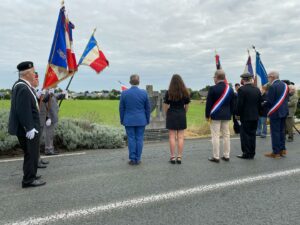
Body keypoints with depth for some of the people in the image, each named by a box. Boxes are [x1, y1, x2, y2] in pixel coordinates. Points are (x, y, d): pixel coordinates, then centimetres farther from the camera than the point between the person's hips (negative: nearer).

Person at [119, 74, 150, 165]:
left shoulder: (124, 93, -5)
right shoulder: (144, 93, -4)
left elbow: (121, 108, 0)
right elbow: (147, 108, 2)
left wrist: (122, 120, 10)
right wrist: (147, 120, 12)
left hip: (129, 120, 0)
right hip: (141, 120, 0)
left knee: (131, 139, 5)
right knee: (139, 139, 6)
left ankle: (132, 159, 8)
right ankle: (137, 159, 11)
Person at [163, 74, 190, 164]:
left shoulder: (169, 93, -8)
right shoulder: (185, 93, -1)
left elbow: (165, 106, -6)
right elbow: (187, 106, 2)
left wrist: (167, 114, 8)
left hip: (171, 115, -2)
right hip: (182, 115, 2)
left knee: (172, 137, 3)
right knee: (181, 137, 6)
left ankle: (172, 157, 7)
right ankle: (179, 157, 9)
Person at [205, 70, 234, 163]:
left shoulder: (213, 89, -11)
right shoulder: (230, 89, 6)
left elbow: (209, 103, -9)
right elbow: (232, 104, 11)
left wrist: (207, 115, 0)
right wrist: (230, 113, 18)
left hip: (215, 116, -6)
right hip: (226, 116, 6)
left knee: (215, 136, -1)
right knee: (226, 135, 11)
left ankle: (216, 157, 3)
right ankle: (226, 155, 18)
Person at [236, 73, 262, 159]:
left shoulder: (242, 89, -14)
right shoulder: (257, 89, 7)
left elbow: (239, 104, -16)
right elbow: (260, 103, 10)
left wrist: (238, 114, -4)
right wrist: (257, 113, 18)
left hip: (245, 116, -6)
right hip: (255, 116, 6)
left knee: (245, 135, 1)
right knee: (252, 134, 12)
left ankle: (246, 153, 4)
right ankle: (252, 153, 18)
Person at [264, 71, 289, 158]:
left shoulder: (272, 86, -17)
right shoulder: (285, 85, 7)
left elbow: (269, 101, -19)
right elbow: (287, 99, 12)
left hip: (275, 112, -8)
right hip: (284, 111, 8)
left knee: (275, 132, -1)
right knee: (282, 131, 17)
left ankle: (276, 152, 4)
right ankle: (282, 150, 25)